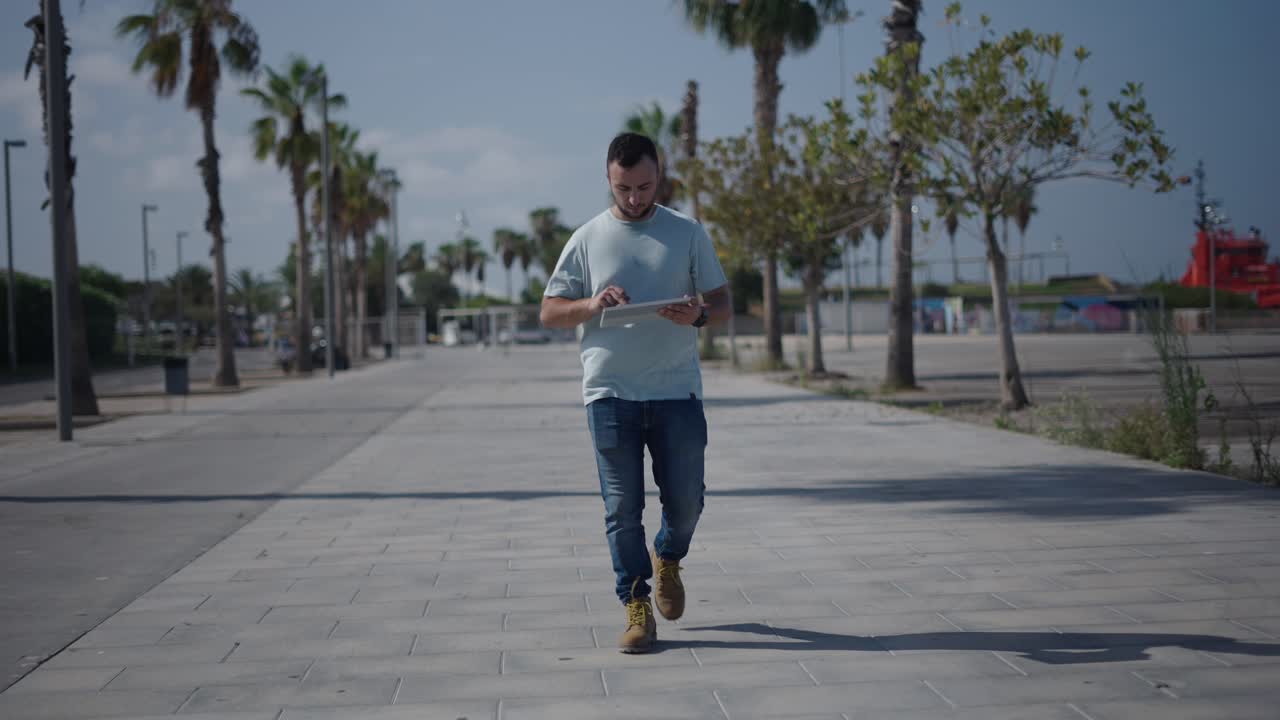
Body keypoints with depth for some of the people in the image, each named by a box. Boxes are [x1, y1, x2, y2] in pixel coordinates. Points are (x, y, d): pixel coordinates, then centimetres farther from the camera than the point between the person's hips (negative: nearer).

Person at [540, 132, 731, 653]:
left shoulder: (688, 233, 7)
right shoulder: (588, 239, 6)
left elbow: (722, 303, 8)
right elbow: (549, 312, 7)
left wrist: (698, 315, -15)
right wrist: (593, 305, -13)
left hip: (677, 391, 1)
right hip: (610, 393, 0)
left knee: (686, 500, 3)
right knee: (622, 507, -1)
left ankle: (666, 560, 34)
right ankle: (636, 606, 9)